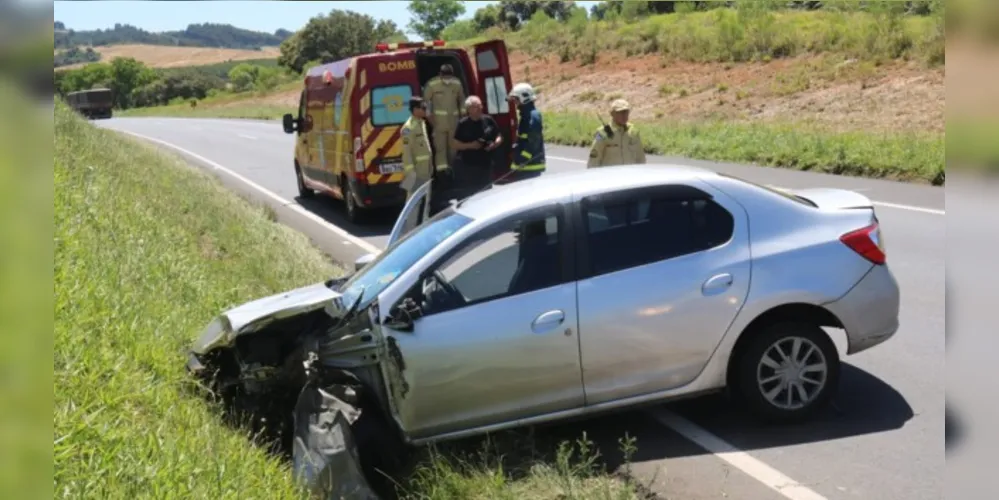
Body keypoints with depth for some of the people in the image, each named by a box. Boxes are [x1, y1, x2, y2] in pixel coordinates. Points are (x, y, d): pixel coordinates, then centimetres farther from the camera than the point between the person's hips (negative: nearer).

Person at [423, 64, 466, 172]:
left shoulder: (457, 83, 3)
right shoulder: (432, 84, -10)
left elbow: (462, 99, 14)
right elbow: (426, 100, -6)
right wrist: (430, 115, -10)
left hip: (454, 119, 4)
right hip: (438, 120, -4)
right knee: (440, 147, -8)